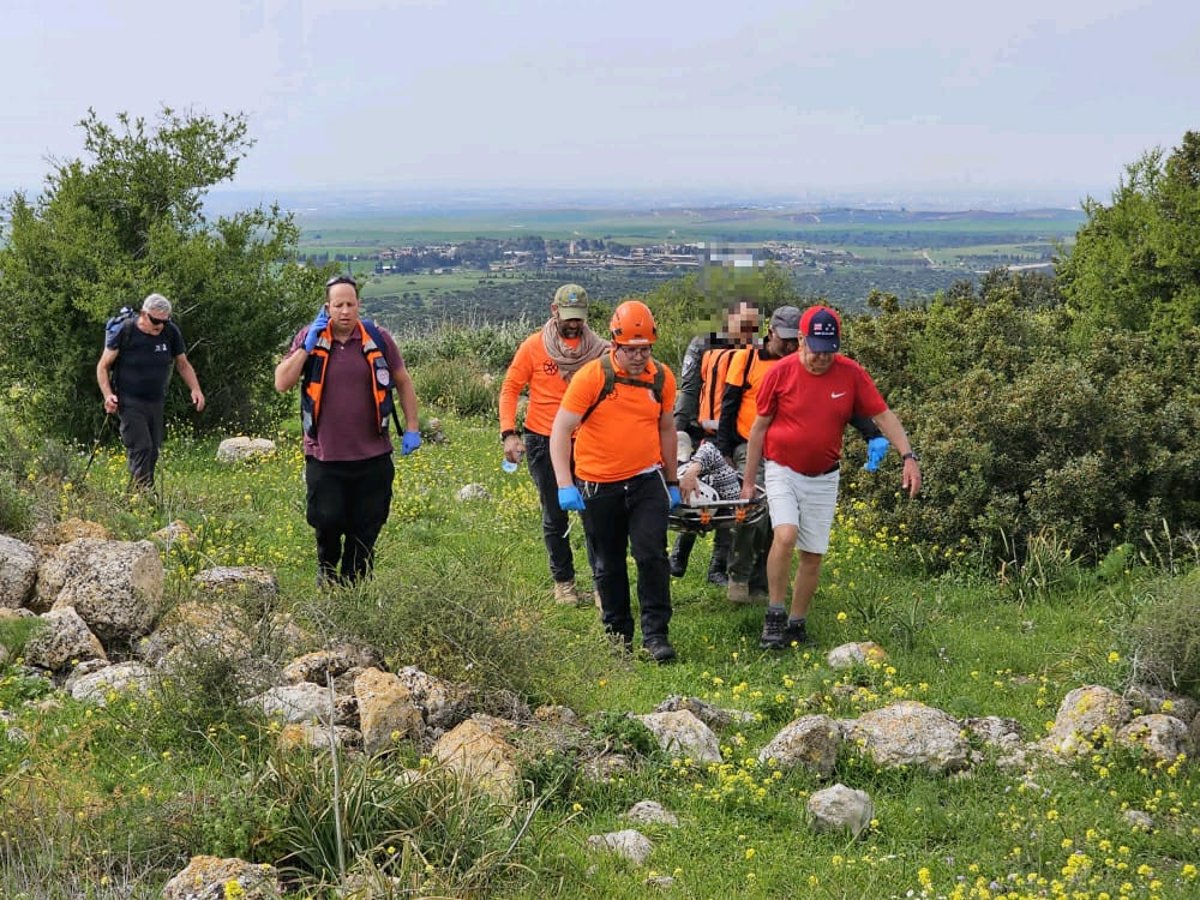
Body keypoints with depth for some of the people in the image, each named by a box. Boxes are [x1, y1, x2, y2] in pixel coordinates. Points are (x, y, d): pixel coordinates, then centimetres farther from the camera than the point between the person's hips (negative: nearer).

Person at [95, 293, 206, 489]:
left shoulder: (171, 332, 0)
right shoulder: (124, 331, -11)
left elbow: (183, 364, 13)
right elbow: (103, 366, -3)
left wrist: (195, 389, -2)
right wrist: (108, 395, -16)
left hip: (157, 402, 5)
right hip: (130, 402, -5)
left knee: (153, 451, 7)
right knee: (141, 448, -17)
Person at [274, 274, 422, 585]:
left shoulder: (377, 338, 0)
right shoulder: (309, 337, 0)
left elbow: (403, 383, 11)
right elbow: (282, 383, -8)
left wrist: (411, 429, 5)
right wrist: (308, 346, -14)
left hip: (372, 455, 1)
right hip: (324, 455, -1)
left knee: (365, 530, 6)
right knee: (327, 522, 0)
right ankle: (327, 575, 28)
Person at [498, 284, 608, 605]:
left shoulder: (599, 349, -1)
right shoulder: (534, 347, -2)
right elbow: (510, 388, 1)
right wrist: (509, 433, -8)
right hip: (544, 443, 0)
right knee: (555, 517, 10)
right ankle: (563, 581, 24)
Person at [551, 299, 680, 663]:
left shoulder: (662, 378, 0)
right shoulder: (591, 377, -12)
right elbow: (560, 430, -12)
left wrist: (672, 482, 19)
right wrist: (564, 485, -20)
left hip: (646, 480, 2)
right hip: (598, 486, -1)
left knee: (652, 555, -10)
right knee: (609, 566, 10)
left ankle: (656, 633, -1)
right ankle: (618, 634, 25)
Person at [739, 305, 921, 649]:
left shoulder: (851, 374, -6)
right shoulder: (781, 373, -9)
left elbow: (883, 415, -1)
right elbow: (759, 427, 0)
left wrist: (908, 456, -14)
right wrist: (748, 481, 2)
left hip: (823, 478, 2)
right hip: (783, 471, -2)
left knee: (813, 554, 5)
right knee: (785, 535, -23)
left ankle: (797, 625, 18)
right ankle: (775, 615, -10)